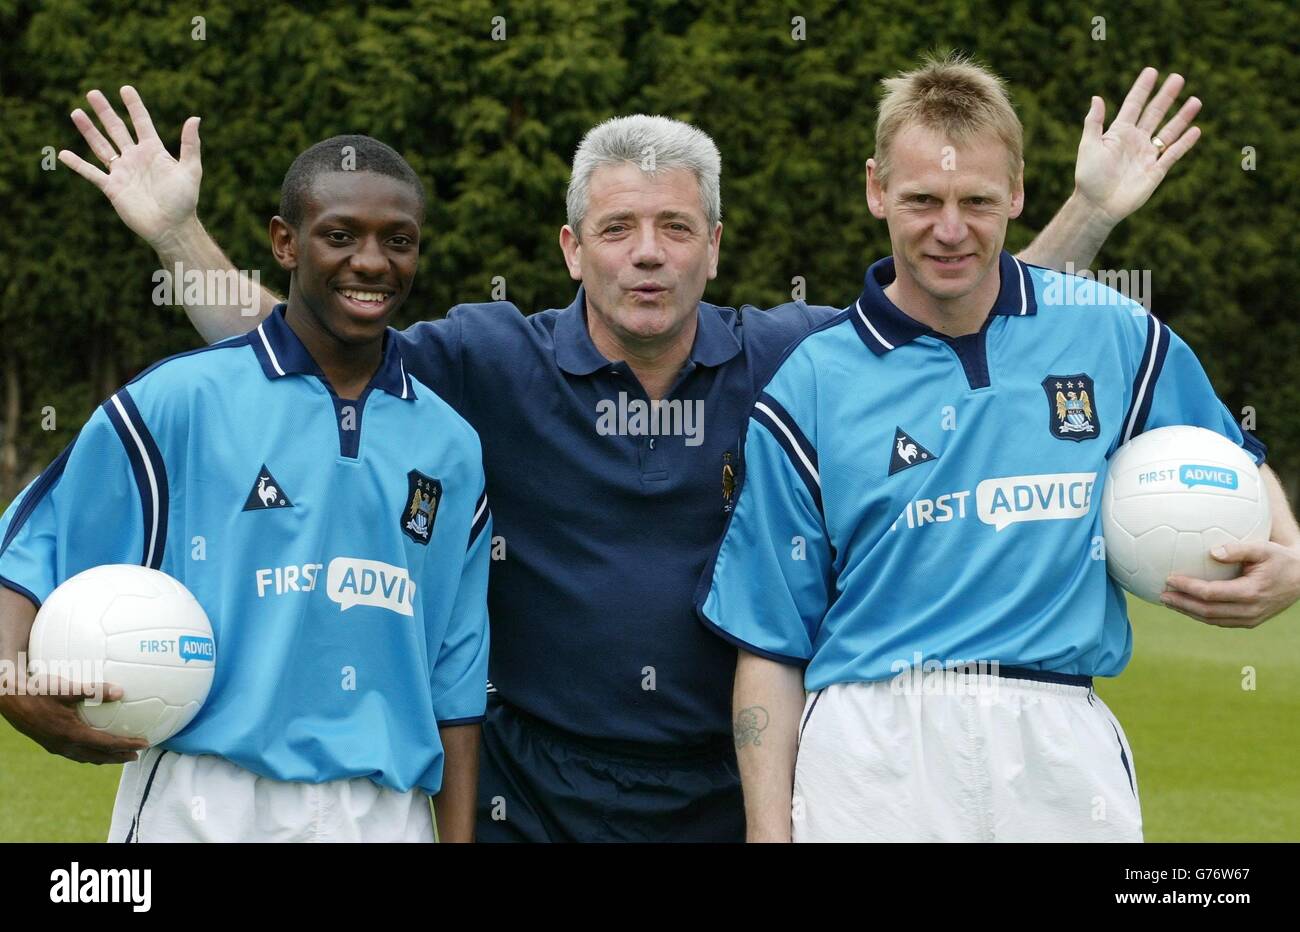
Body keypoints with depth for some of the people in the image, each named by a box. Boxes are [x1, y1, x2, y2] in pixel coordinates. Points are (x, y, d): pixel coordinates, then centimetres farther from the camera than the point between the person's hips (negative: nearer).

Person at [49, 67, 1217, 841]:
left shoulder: (791, 362, 0)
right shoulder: (496, 364, -2)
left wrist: (1091, 211, -3)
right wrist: (177, 232, -11)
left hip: (735, 804, 1)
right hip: (537, 800, -1)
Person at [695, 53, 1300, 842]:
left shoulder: (1113, 335, 6)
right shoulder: (809, 389, 1)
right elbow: (771, 645, 3)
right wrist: (768, 830, -4)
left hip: (1064, 750, 2)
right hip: (873, 767, -1)